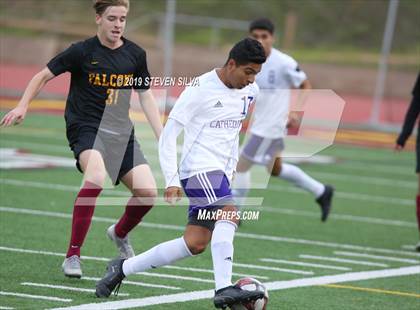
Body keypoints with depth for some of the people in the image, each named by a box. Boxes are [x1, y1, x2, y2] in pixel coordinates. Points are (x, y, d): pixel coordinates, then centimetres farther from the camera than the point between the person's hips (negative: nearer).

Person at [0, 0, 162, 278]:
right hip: (85, 127, -5)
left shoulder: (135, 54, 5)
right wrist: (23, 106, -8)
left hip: (121, 131, 5)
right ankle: (73, 255, -26)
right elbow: (44, 76, 3)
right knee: (96, 176, -35)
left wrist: (162, 137, 7)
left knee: (148, 192, -8)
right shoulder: (82, 52, -7)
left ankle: (120, 233, 28)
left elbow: (146, 95, 14)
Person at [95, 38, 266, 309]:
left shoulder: (250, 91, 9)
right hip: (199, 168, -8)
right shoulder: (201, 90, -12)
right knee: (229, 213, -30)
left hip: (220, 173, 8)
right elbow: (169, 134, -10)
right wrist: (172, 181, -16)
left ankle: (123, 268, 13)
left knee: (195, 244, 2)